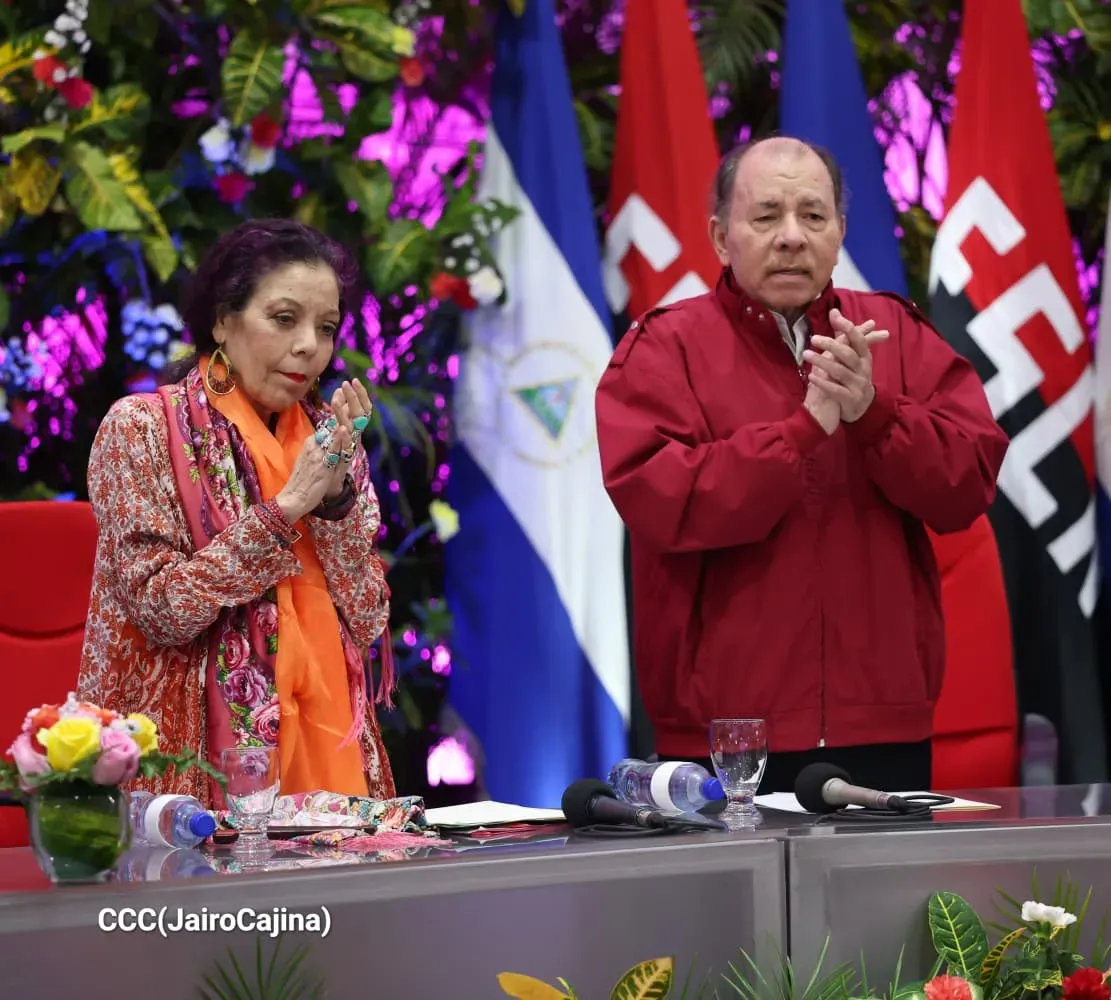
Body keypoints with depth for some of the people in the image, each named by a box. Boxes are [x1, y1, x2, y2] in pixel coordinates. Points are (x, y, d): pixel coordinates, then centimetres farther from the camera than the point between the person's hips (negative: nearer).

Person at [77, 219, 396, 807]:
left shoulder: (325, 438, 11)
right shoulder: (141, 428, -3)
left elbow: (367, 621, 5)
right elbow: (159, 609, -12)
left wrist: (336, 497, -7)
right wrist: (282, 511, -15)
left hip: (323, 742, 4)